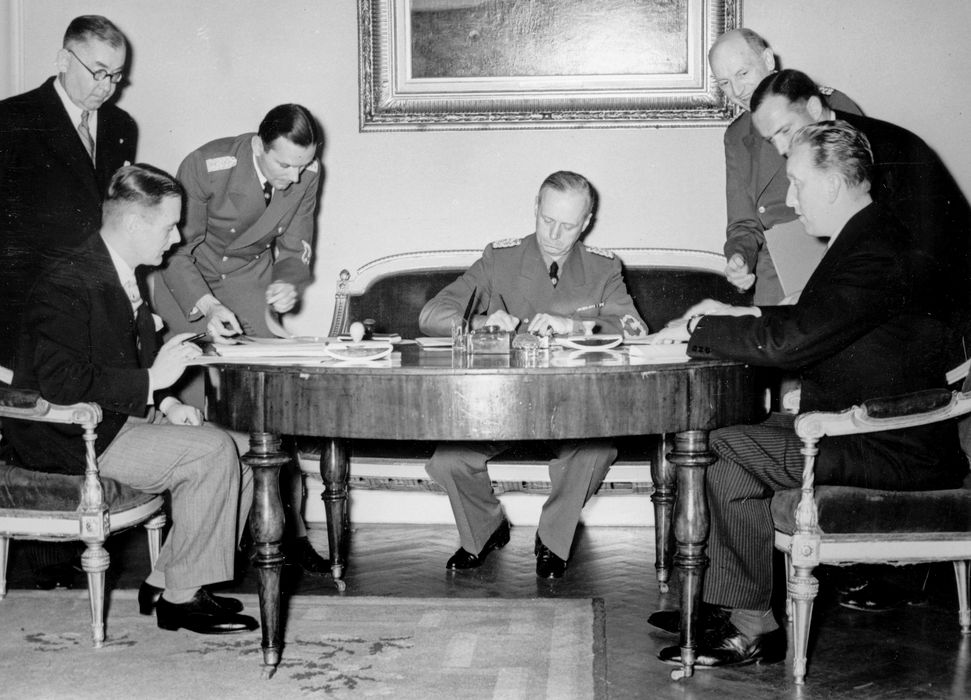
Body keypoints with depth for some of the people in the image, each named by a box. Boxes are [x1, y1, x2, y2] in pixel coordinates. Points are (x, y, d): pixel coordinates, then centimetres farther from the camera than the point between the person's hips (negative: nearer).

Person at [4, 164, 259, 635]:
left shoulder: (122, 278, 12)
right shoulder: (68, 286, -19)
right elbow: (62, 384, -28)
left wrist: (166, 405, 3)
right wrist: (152, 381, -23)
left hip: (121, 421, 10)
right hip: (70, 442, -10)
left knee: (238, 461, 0)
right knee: (212, 452, -22)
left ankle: (163, 584, 8)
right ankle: (180, 597, -10)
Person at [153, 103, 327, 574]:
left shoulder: (307, 175, -14)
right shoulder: (206, 166, -28)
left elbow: (295, 248, 0)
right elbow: (178, 250, -20)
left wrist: (290, 283, -23)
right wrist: (207, 306, -35)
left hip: (250, 280, 3)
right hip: (189, 282, -3)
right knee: (193, 403, -11)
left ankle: (291, 526, -1)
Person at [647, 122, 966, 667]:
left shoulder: (876, 255, -23)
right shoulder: (870, 239, 12)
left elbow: (788, 341, -28)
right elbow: (810, 321, 24)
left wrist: (699, 329, -15)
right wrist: (738, 315, 11)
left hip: (892, 455, -10)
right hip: (875, 435, 10)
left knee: (728, 452, -14)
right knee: (731, 443, 8)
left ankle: (754, 626, -5)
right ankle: (728, 603, 10)